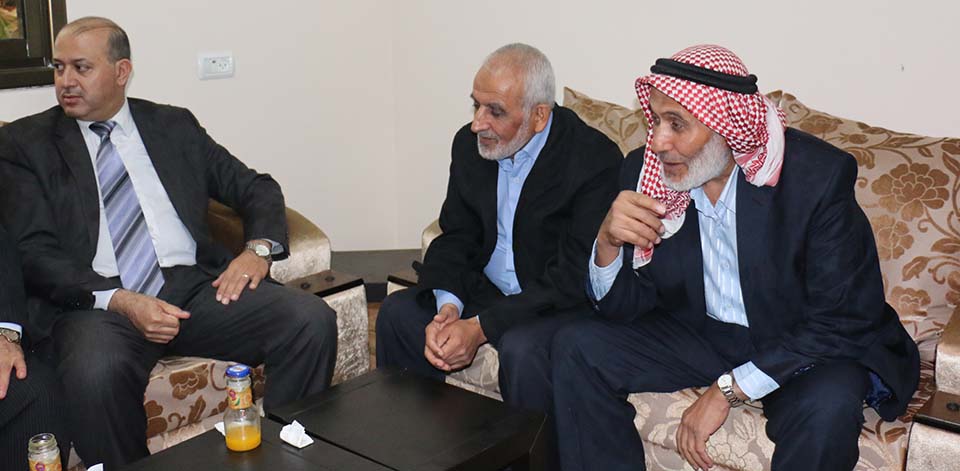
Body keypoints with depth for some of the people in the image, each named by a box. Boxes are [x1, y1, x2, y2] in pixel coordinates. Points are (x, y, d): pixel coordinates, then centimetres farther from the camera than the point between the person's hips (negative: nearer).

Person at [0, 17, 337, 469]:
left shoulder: (175, 126, 17)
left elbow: (257, 188, 19)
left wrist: (259, 248, -4)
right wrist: (119, 301, -17)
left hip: (194, 285, 3)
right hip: (96, 301, -2)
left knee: (312, 321, -21)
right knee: (95, 373, -37)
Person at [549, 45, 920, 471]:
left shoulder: (819, 175, -22)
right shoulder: (645, 171, -10)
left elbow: (846, 320, -21)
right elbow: (622, 307, -4)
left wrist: (728, 389, -25)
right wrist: (608, 242, -26)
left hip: (798, 348, -3)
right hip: (699, 333, 4)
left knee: (825, 409, -35)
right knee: (576, 347, -14)